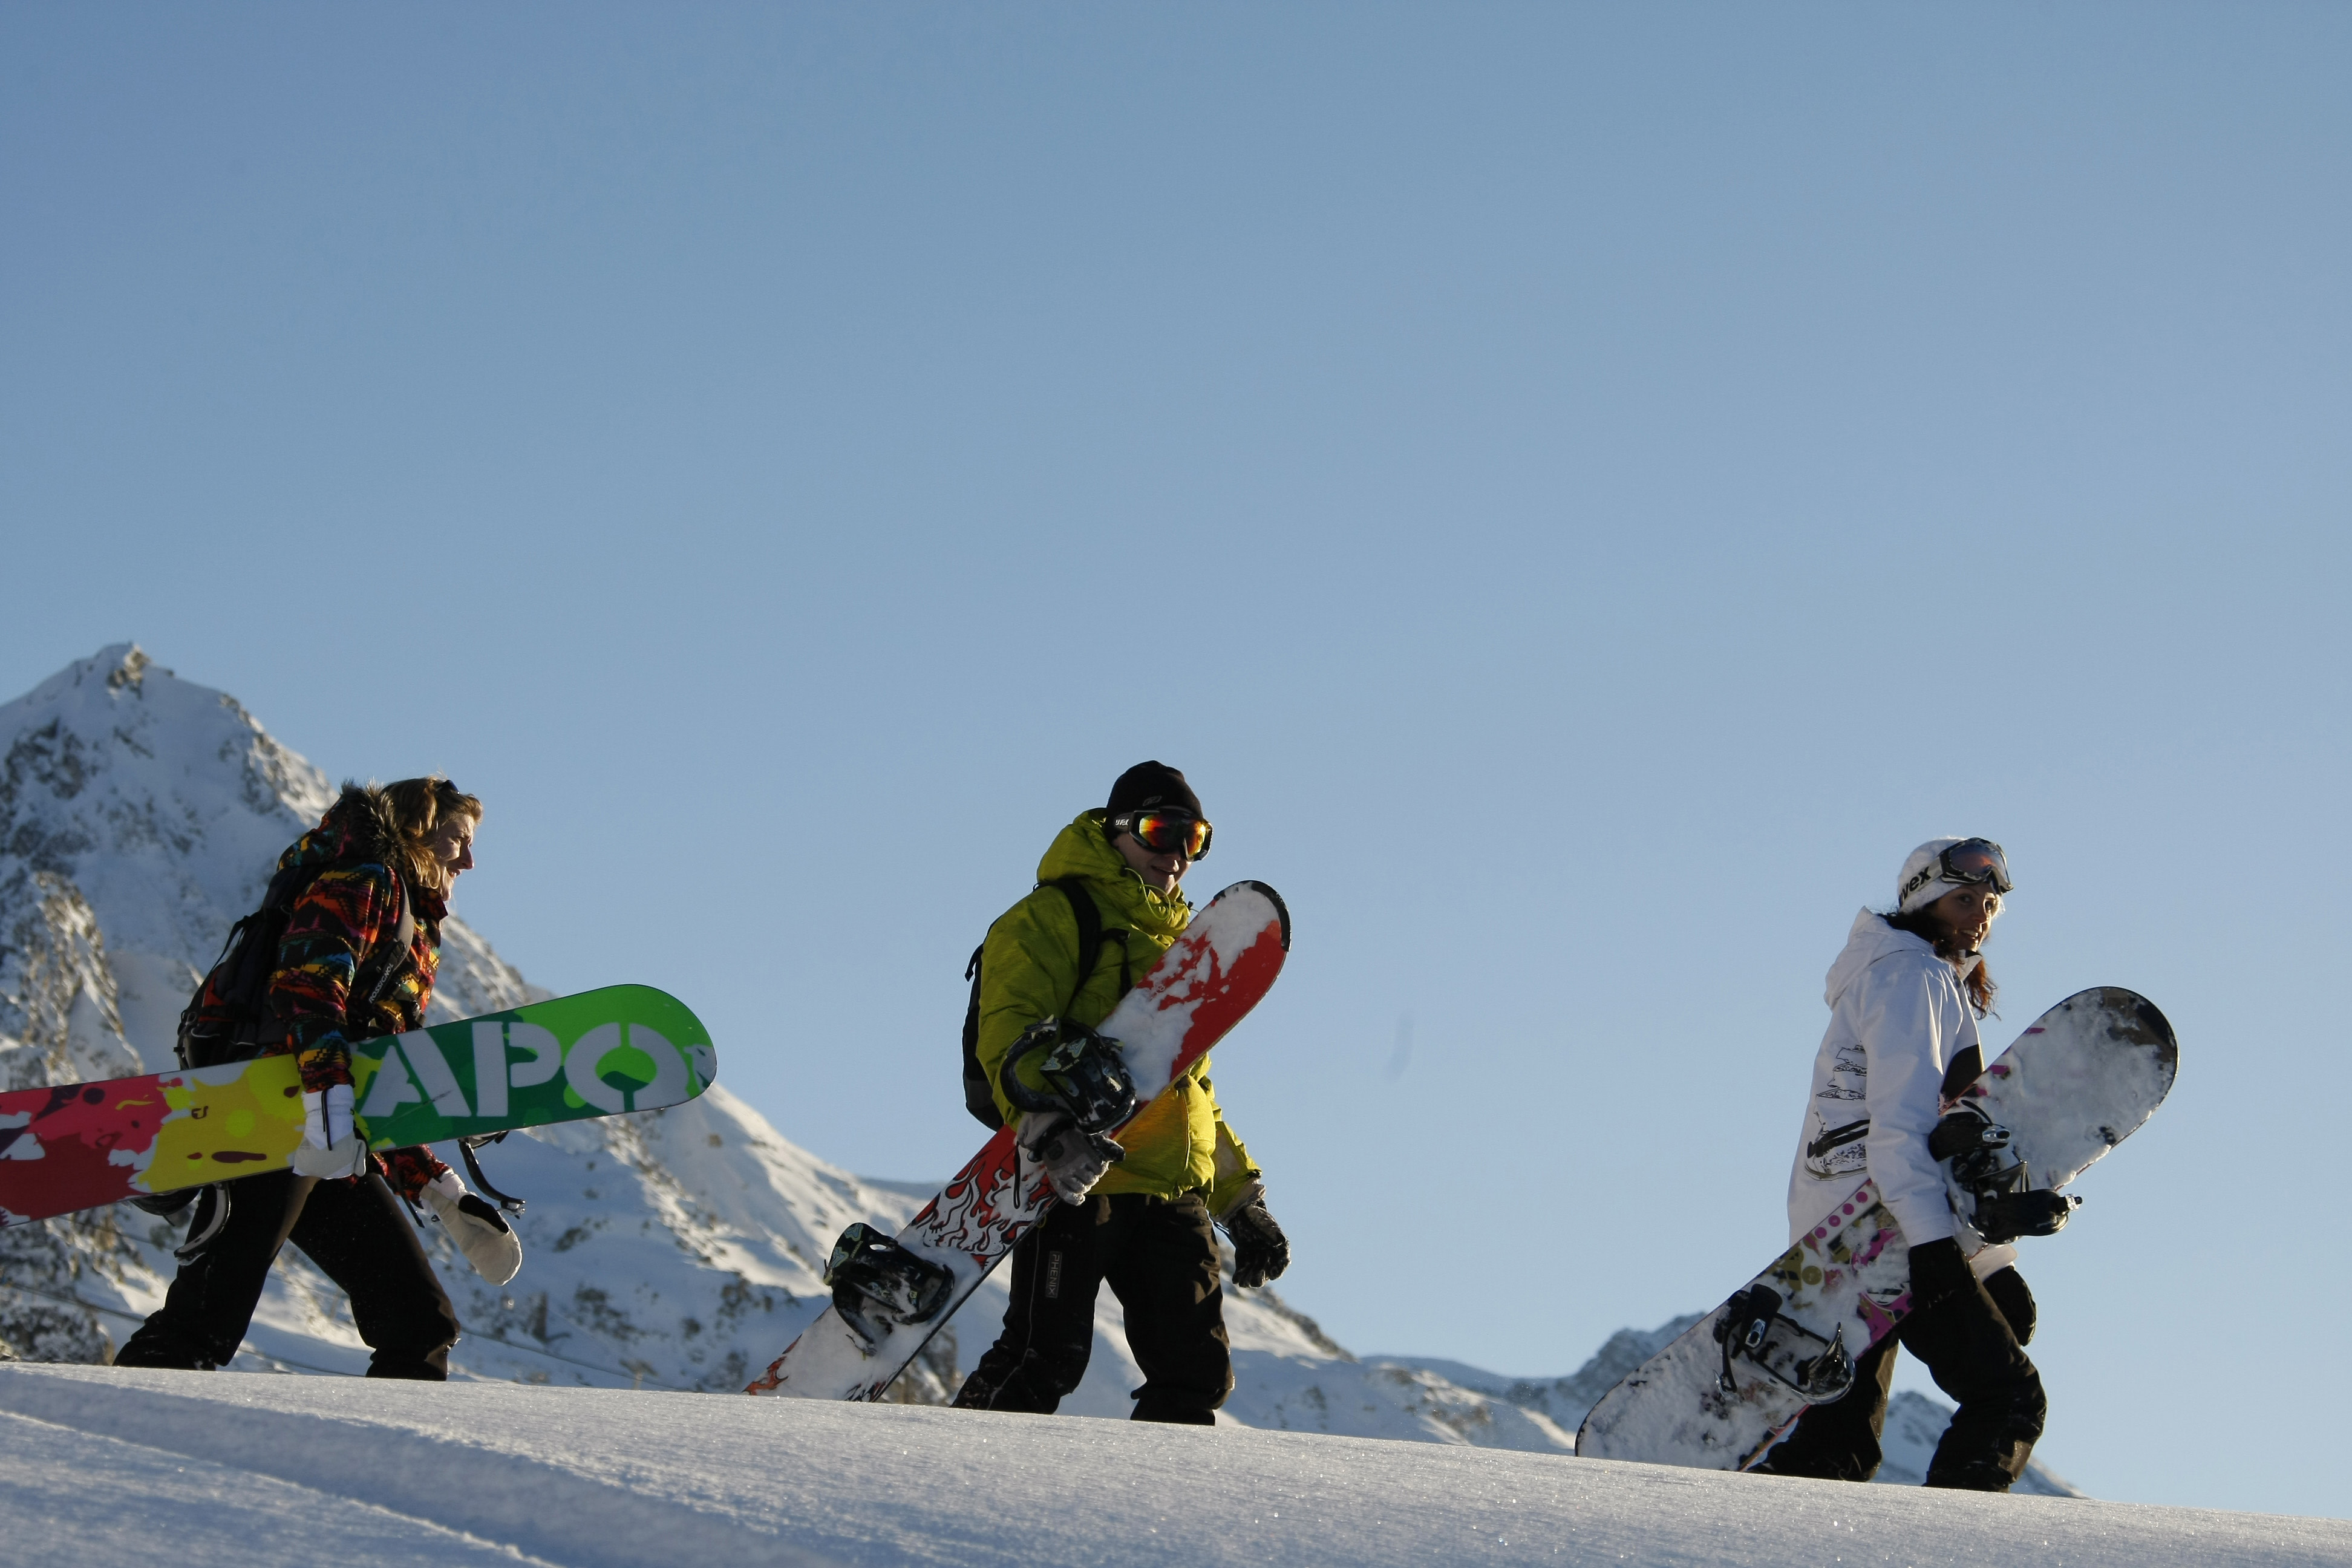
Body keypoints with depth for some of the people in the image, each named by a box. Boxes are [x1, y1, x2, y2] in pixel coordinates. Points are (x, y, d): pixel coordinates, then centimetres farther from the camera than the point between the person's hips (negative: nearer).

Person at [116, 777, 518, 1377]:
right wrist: (328, 1087, -33)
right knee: (204, 1323, -17)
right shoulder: (364, 884, 2)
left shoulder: (414, 936, 30)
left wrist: (440, 1191, 24)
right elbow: (307, 976, -18)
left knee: (421, 1325, 3)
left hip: (341, 1154, 10)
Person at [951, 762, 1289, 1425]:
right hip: (1076, 1177, -7)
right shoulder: (1052, 919, 4)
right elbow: (1008, 1037, -11)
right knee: (1046, 1360, -14)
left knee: (1197, 1375, -2)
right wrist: (1049, 1128, -29)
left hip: (1175, 1195, 7)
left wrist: (1243, 1204, 24)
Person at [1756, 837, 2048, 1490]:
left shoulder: (1944, 990, 30)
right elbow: (1899, 1118, -16)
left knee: (1839, 1446, 8)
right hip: (1887, 1230, -10)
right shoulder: (1909, 975, -2)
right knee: (2009, 1396, -13)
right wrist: (1932, 1240, -26)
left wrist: (1996, 1267, 21)